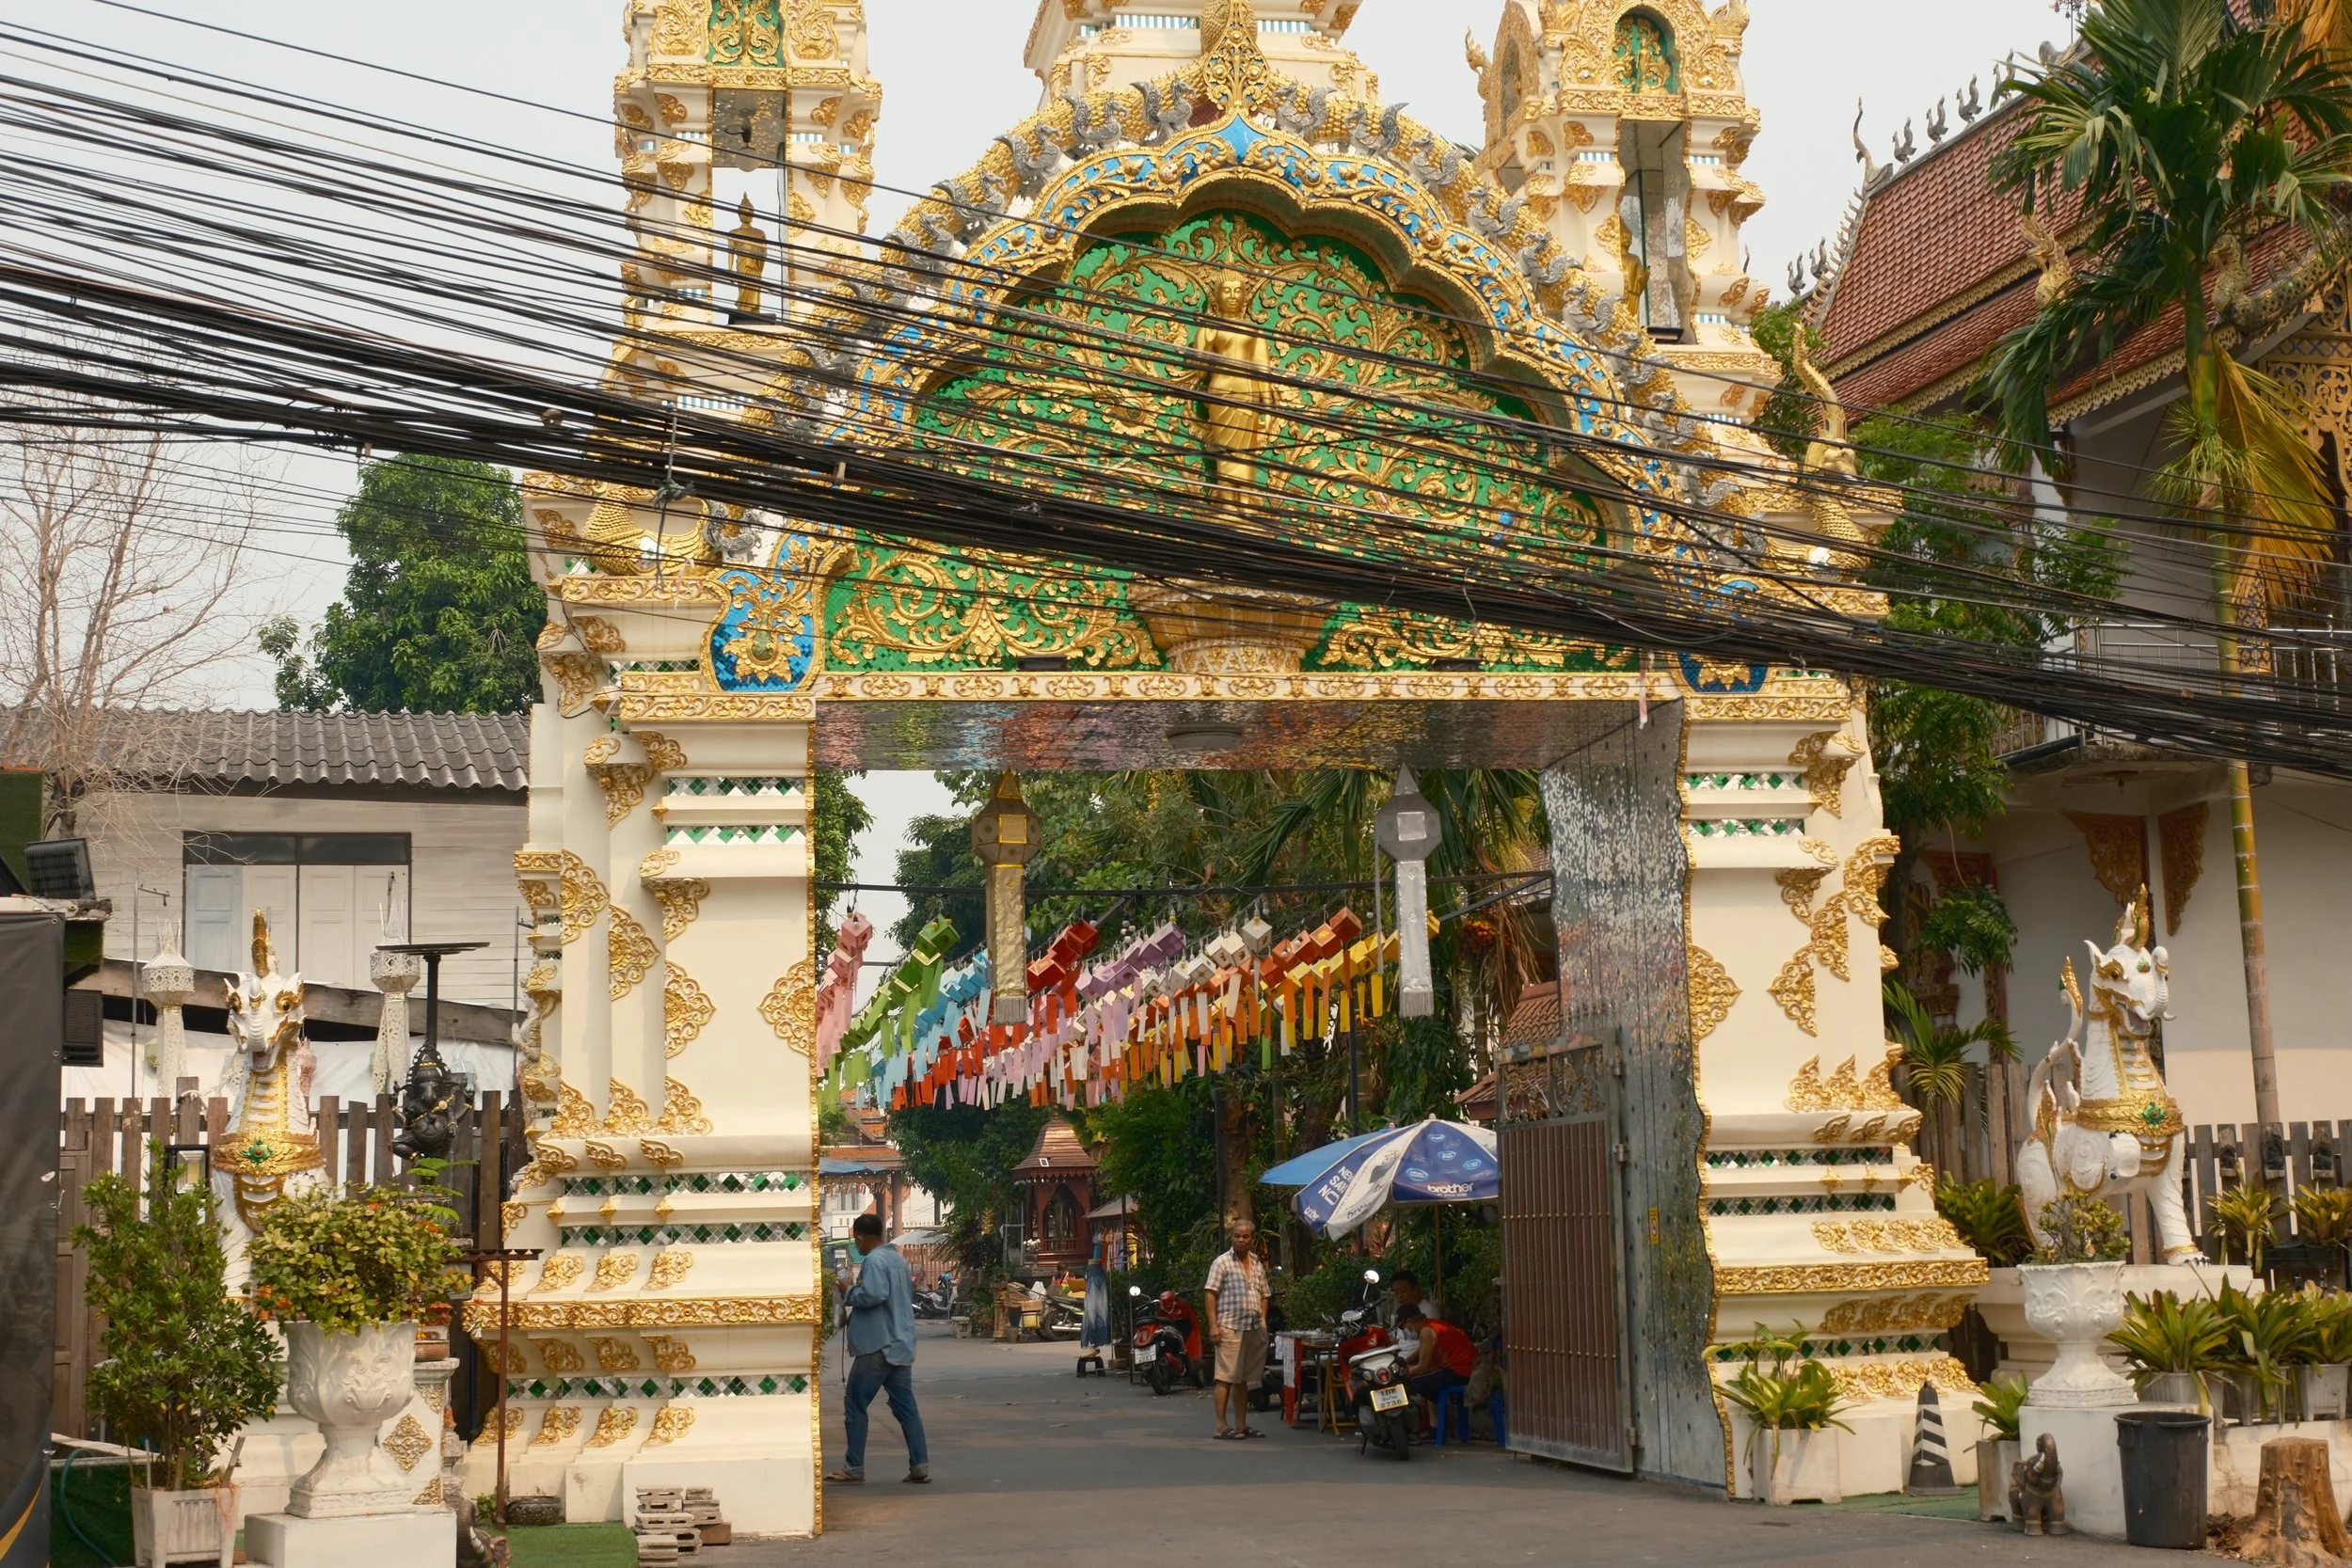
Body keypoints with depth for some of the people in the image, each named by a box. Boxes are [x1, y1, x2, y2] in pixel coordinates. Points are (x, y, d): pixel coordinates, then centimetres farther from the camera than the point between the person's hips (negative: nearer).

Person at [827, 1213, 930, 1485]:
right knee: (905, 1407, 7)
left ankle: (854, 1468, 3)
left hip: (877, 1345, -9)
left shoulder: (874, 1260, -13)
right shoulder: (898, 1259, 16)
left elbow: (874, 1294, -29)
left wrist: (848, 1294, -11)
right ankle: (920, 1467, 2)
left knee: (855, 1405, 1)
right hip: (900, 1345, 9)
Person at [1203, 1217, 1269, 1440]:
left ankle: (1241, 1424, 16)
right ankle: (1221, 1425, -7)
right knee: (1226, 1377, -7)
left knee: (1243, 1378, 11)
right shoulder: (1222, 1262, -3)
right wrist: (1213, 1325, -14)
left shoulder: (1258, 1264, 16)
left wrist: (1263, 1321, 11)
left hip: (1254, 1329, 6)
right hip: (1230, 1328, -6)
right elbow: (1211, 1294, -7)